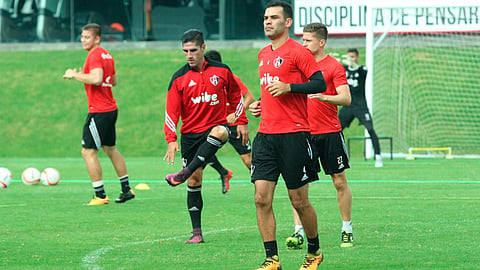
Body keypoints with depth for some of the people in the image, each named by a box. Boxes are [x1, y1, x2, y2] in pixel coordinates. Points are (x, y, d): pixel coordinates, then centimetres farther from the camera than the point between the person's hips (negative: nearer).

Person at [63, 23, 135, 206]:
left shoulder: (95, 55, -15)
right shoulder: (107, 55, 14)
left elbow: (96, 79, -29)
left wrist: (75, 75, -18)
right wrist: (85, 76, 20)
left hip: (98, 112, -10)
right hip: (111, 109, 10)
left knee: (88, 152, -7)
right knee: (110, 149, 21)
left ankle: (100, 195, -8)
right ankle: (126, 189, 27)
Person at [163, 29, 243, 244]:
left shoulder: (221, 71, 2)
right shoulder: (179, 78, 0)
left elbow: (236, 97, 17)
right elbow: (172, 111, -2)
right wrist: (171, 140, -13)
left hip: (217, 126, -1)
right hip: (190, 134, 1)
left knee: (219, 132, -38)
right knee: (194, 181, -2)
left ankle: (184, 173, -41)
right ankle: (196, 232, 5)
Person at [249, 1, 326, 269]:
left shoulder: (298, 51, -7)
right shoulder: (264, 54, 17)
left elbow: (320, 84, -12)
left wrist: (288, 87, -20)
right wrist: (260, 104, 14)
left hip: (294, 134, -7)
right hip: (266, 134, 7)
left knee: (299, 201, 1)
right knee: (262, 198, -5)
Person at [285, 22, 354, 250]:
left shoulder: (334, 66, -5)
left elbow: (346, 98, -13)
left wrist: (323, 97, -31)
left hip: (329, 132, -4)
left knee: (340, 182, 4)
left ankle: (347, 230, 16)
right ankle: (298, 232, -7)